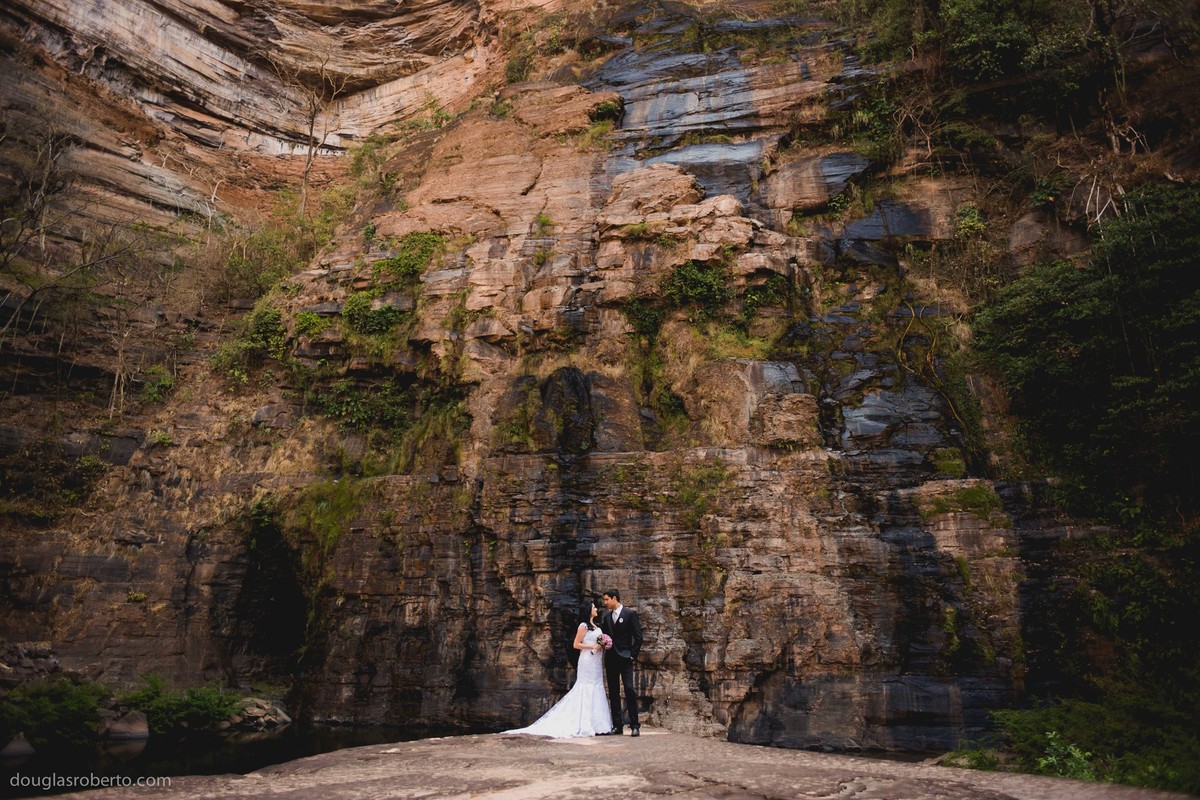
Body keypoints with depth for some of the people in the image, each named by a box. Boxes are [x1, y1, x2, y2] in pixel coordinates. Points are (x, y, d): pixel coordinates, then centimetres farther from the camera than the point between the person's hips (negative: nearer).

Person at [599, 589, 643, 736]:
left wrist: (633, 655, -7)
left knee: (629, 690, -12)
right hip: (610, 659, 5)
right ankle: (617, 726, 12)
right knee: (613, 693, 6)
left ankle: (634, 725, -5)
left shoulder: (630, 613, -3)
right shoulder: (605, 616, 12)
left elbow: (638, 637, -4)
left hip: (625, 658, -5)